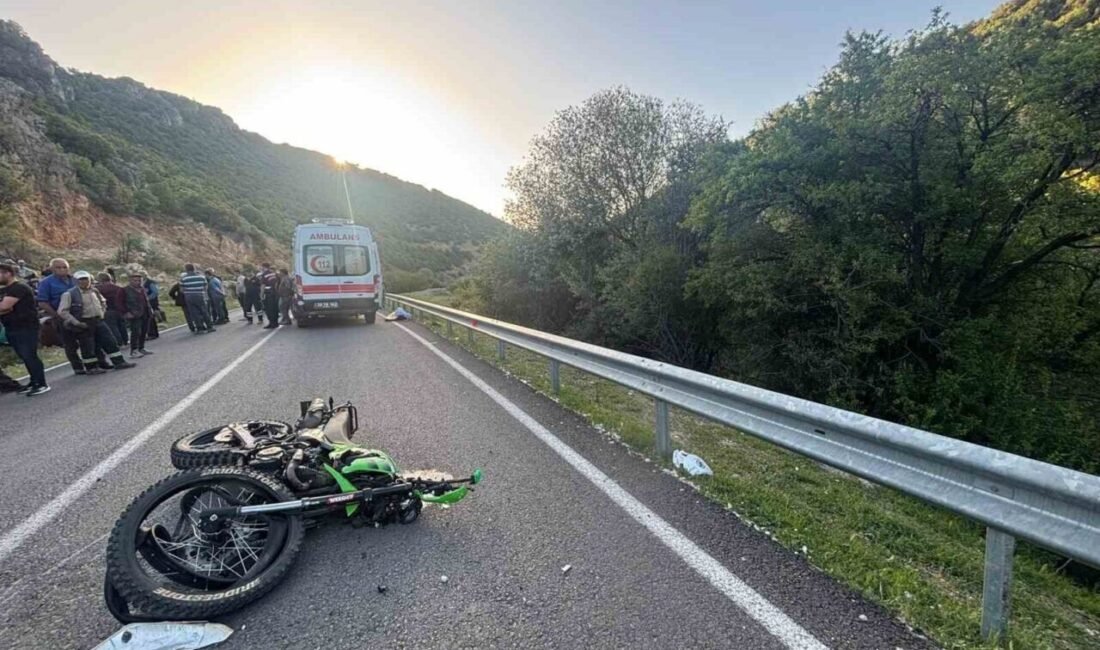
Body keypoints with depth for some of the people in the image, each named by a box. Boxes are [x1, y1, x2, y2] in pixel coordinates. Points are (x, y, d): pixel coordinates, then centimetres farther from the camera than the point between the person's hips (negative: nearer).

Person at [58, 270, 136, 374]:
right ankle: (91, 368, 12)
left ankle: (119, 362, 9)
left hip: (98, 321, 6)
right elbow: (62, 311, -13)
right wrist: (77, 323, -17)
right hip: (84, 324, -6)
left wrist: (102, 313, 15)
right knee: (88, 346, 1)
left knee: (111, 342, 4)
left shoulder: (94, 291, 9)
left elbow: (103, 303, 28)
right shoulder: (69, 294, -10)